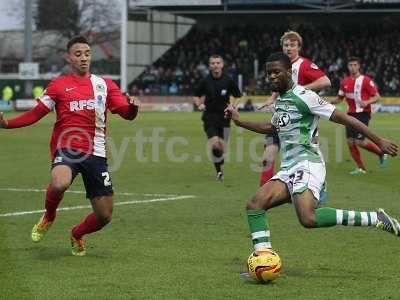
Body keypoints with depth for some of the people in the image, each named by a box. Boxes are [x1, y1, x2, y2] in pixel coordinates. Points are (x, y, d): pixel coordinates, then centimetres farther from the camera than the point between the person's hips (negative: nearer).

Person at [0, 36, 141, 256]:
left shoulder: (104, 85, 13)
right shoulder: (58, 85, 8)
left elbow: (127, 113, 8)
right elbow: (35, 114, 8)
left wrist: (133, 107, -16)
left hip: (95, 153, 3)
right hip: (66, 148, -3)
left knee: (104, 215, -1)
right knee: (60, 184, -37)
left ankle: (77, 234, 34)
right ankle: (48, 217, -2)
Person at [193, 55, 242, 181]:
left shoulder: (228, 80, -2)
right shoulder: (205, 81, -2)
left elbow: (238, 96, 10)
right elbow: (196, 96, 12)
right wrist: (199, 104, -8)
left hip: (224, 117, 1)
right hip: (209, 117, -1)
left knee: (221, 147, 3)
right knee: (215, 144, -18)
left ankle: (220, 168, 31)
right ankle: (219, 171, -3)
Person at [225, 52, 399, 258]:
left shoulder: (303, 96, -7)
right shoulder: (280, 101, 20)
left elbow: (343, 118, -10)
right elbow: (271, 127, 42)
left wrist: (379, 141, -11)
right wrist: (240, 121, 40)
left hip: (307, 164, -9)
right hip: (288, 169, 9)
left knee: (308, 219, -30)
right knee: (254, 206, -8)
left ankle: (377, 219, -21)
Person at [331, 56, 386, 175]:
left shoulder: (366, 80, -7)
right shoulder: (344, 82, 9)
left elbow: (377, 97, -6)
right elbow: (340, 98, 19)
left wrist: (367, 102, -24)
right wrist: (330, 102, 0)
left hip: (363, 113, -6)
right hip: (351, 114, 6)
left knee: (359, 141, -14)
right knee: (350, 142, -1)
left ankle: (382, 153, 10)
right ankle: (361, 168, 12)